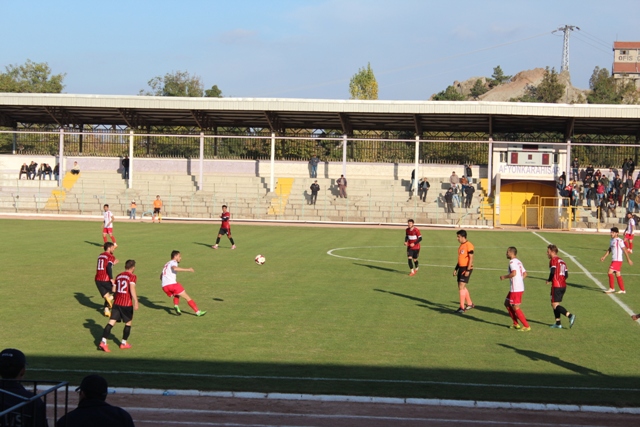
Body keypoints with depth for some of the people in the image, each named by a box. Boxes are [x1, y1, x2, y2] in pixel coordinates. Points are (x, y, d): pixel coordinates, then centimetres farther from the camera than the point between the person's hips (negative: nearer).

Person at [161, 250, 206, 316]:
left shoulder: (166, 264, 29)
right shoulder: (173, 262, 4)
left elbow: (161, 277, 32)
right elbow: (175, 268, -22)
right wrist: (187, 269, -20)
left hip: (164, 286, 7)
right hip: (172, 284, -7)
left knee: (177, 295, 32)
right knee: (187, 298, 1)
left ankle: (176, 306, 4)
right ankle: (198, 312, -2)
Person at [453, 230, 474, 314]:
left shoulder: (469, 245, -14)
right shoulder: (461, 245, 14)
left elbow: (471, 258, -17)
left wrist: (468, 270, -21)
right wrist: (456, 269, 20)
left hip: (467, 268, -9)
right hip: (461, 268, 9)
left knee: (461, 287, -12)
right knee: (462, 287, 14)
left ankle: (462, 307, -8)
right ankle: (470, 304, 28)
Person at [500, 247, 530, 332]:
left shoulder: (512, 262, -13)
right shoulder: (518, 262, 16)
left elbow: (514, 273, -27)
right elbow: (525, 273, 18)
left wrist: (504, 277, -13)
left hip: (515, 289, -10)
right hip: (520, 287, 10)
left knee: (515, 308, -4)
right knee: (507, 303, 19)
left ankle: (526, 326, -3)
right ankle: (516, 324, 22)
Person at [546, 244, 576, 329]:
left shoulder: (553, 260, -6)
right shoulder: (562, 261, 19)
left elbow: (552, 272, -19)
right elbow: (566, 275, 15)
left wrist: (549, 280, -4)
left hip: (556, 286, -9)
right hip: (563, 285, 9)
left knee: (554, 305, -10)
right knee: (555, 304, 16)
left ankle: (570, 316, -27)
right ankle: (558, 323, 14)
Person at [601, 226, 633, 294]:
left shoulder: (619, 241, -12)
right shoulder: (612, 240, 13)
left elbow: (625, 250, -12)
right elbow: (609, 250, 22)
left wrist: (628, 259, -11)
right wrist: (604, 257, 13)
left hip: (618, 260, -9)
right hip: (614, 260, 9)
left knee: (610, 272, -13)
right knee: (618, 275, 10)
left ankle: (612, 288, -5)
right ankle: (622, 290, 15)